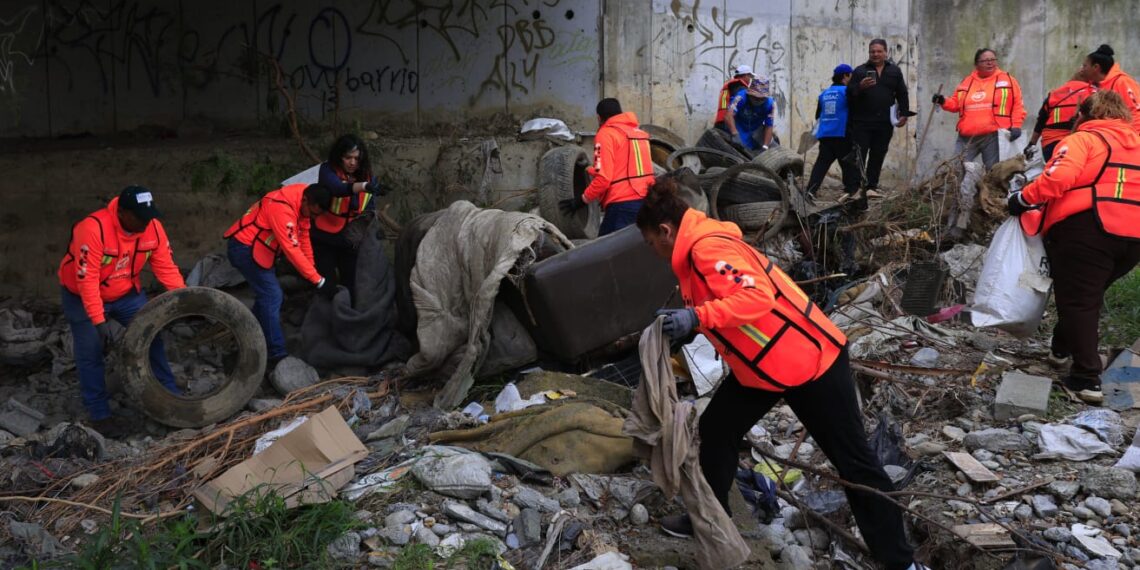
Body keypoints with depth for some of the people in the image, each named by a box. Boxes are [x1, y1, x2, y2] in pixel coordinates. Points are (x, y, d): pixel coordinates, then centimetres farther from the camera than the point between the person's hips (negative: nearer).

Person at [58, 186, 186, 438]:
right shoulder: (93, 228, -35)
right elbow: (87, 279, -34)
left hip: (128, 293, 5)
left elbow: (166, 268, -11)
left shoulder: (153, 228, -18)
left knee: (151, 339, 1)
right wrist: (99, 321, -36)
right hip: (83, 296, -5)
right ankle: (100, 415, 10)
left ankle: (171, 397, 12)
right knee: (91, 355, -2)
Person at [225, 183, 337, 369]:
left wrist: (310, 270, 1)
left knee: (267, 296, 13)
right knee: (272, 297, -13)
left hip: (255, 249, 9)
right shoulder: (282, 209, -30)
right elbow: (292, 249, -30)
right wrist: (319, 281, -27)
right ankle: (277, 356, -11)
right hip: (244, 248, -9)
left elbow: (303, 237, 4)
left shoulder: (304, 202, -3)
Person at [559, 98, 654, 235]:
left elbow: (603, 178, -13)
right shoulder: (640, 133, 18)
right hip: (646, 202, 8)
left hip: (622, 205, -7)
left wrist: (582, 200, -3)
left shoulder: (606, 133, -4)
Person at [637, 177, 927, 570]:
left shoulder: (708, 247, -22)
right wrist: (681, 325, 11)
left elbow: (757, 296, -34)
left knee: (853, 461, 0)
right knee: (716, 429, 14)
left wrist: (697, 318, -39)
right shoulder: (697, 249, 9)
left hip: (808, 359, -10)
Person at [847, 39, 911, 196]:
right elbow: (849, 93, -2)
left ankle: (871, 186, 14)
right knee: (858, 156, -7)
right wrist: (860, 87, -22)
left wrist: (904, 114, 6)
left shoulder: (895, 71, 12)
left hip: (884, 124, 3)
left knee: (878, 156, 6)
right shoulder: (860, 71, 4)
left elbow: (902, 94, 15)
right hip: (862, 122, -3)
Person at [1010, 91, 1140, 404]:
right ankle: (1062, 349, 36)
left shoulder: (1082, 139, 0)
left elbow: (1059, 177, -17)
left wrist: (1024, 199, -7)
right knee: (1090, 296, 23)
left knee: (1078, 301, 0)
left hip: (1088, 228, -6)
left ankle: (1086, 378, -3)